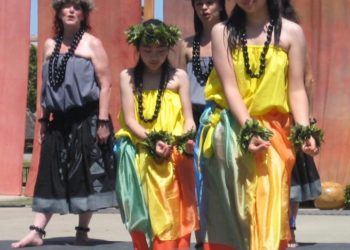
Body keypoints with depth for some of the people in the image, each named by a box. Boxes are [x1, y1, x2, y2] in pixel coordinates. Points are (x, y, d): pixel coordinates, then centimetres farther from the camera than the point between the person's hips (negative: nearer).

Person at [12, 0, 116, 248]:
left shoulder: (92, 44, -2)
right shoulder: (50, 45, 13)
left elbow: (105, 84, -7)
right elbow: (47, 86, 18)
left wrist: (103, 122, -15)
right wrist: (44, 119, 13)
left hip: (86, 119, -4)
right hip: (59, 120, 5)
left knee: (86, 175, 0)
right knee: (51, 176, 3)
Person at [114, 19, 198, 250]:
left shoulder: (179, 77, 5)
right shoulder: (128, 76, 4)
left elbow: (188, 118, 2)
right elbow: (129, 119, -2)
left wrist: (188, 139, -19)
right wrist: (152, 141, -18)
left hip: (174, 156, 0)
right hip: (139, 155, 0)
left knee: (173, 213, -4)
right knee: (142, 212, 3)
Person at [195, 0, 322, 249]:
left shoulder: (291, 32, 2)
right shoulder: (223, 32, 3)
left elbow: (296, 89, 0)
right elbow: (230, 87, -5)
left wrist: (304, 131, -15)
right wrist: (249, 130, -17)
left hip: (274, 132, 0)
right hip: (230, 132, 1)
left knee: (269, 208, -5)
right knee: (229, 208, 4)